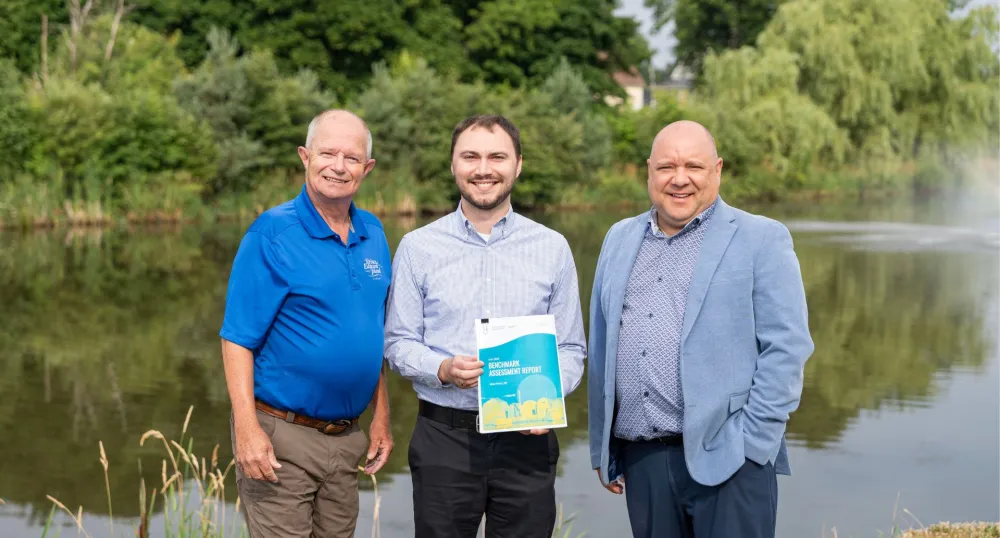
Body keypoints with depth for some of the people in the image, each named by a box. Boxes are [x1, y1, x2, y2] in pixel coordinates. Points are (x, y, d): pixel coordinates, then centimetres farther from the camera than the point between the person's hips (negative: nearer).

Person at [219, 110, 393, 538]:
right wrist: (247, 429, -21)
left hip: (346, 438, 6)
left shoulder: (373, 234, 7)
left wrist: (381, 417, 12)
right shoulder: (272, 234, -11)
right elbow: (238, 339, -14)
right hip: (282, 438, -6)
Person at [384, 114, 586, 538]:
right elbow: (398, 342, 4)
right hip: (443, 438, 0)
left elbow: (571, 348, 7)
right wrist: (443, 370, -15)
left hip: (527, 437, 1)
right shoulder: (417, 247, 3)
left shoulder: (553, 248, 5)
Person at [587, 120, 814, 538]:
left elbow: (786, 349, -5)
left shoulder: (761, 240, 0)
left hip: (726, 462, -4)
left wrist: (751, 445, -11)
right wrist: (602, 450, 14)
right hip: (639, 460, 4)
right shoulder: (620, 240, 14)